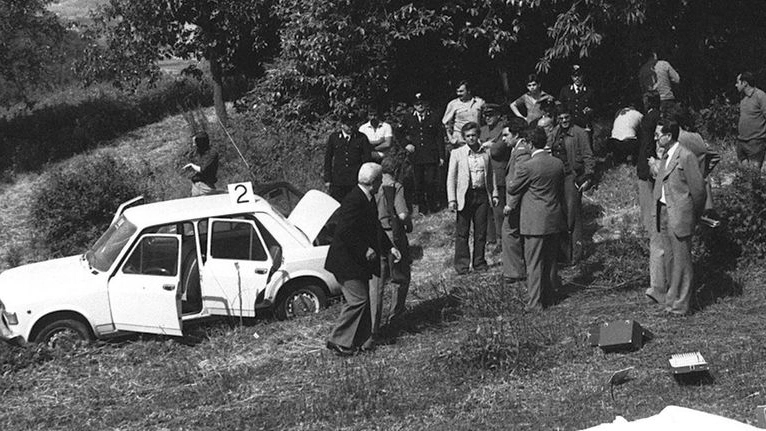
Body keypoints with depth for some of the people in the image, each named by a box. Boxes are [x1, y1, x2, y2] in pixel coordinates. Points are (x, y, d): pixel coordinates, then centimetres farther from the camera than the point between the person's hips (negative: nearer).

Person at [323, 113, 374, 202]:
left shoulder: (361, 138, 3)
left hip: (356, 181, -1)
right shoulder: (333, 137, 6)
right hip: (337, 181, 1)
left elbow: (367, 158, 5)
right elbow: (328, 159, 9)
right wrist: (327, 180, 5)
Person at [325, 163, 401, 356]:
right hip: (347, 261, -10)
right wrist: (365, 250, -22)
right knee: (357, 300, -8)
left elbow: (375, 227, 20)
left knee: (363, 299, 14)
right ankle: (337, 341, 2)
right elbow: (345, 232, -28)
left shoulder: (368, 199, 9)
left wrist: (390, 247, 15)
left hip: (359, 261, 10)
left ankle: (363, 340, 23)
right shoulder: (353, 201, -23)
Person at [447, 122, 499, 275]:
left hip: (482, 195, 3)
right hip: (465, 196, -3)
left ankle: (479, 262, 18)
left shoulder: (485, 154, 10)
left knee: (481, 231, 7)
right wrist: (452, 200, -7)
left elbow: (491, 175, 18)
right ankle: (462, 264, 6)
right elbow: (451, 178, 0)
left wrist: (494, 194, 10)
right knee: (462, 232, -1)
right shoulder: (457, 153, 2)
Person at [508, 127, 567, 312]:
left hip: (535, 222, -6)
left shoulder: (527, 167, -17)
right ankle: (549, 295, 25)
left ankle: (535, 302, 2)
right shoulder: (558, 163, 2)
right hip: (555, 220, 6)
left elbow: (512, 189, -5)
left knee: (534, 263, 0)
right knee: (551, 260, 16)